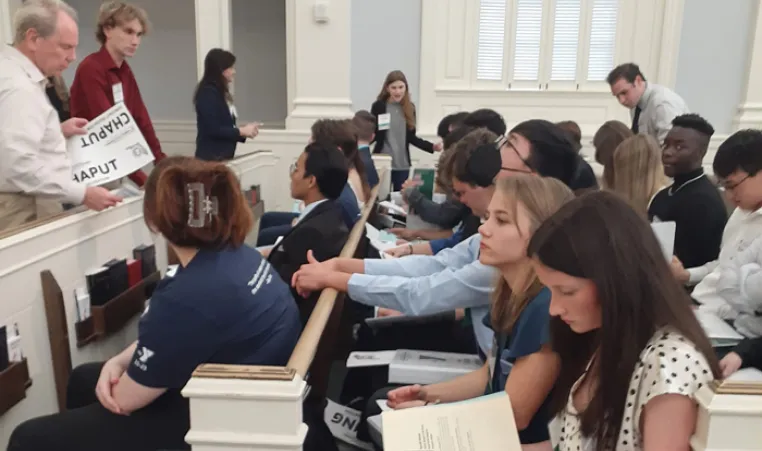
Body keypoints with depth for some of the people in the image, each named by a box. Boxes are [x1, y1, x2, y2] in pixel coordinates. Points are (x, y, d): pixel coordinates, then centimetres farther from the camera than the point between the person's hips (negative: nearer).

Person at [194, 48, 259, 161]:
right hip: (212, 157, -9)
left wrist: (245, 131, 2)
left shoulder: (221, 93, 14)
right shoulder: (207, 93, -12)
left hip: (224, 156, 9)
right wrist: (241, 131, -13)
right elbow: (213, 129, -19)